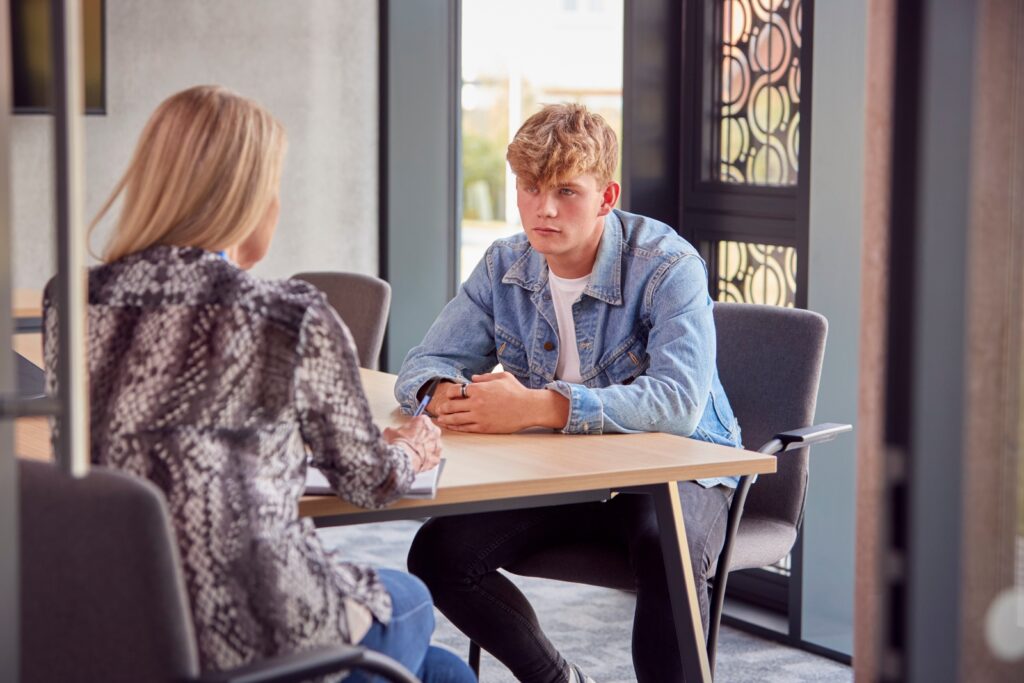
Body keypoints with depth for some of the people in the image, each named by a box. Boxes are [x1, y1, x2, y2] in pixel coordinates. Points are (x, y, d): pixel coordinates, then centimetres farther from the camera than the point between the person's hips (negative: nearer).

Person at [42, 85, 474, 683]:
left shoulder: (71, 305, 2)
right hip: (240, 631, -6)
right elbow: (367, 480, 1)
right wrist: (409, 452, 26)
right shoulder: (294, 320, -13)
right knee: (410, 601, 31)